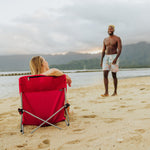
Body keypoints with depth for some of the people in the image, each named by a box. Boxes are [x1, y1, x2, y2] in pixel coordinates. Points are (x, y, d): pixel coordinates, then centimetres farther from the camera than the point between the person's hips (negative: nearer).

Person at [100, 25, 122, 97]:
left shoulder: (117, 38, -1)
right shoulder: (105, 40, 15)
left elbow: (119, 49, -10)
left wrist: (116, 58, -23)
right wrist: (101, 60, 8)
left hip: (114, 56, -4)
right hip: (106, 57, 5)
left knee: (114, 75, -1)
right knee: (105, 75, -7)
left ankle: (115, 92, 10)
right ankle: (106, 92, -7)